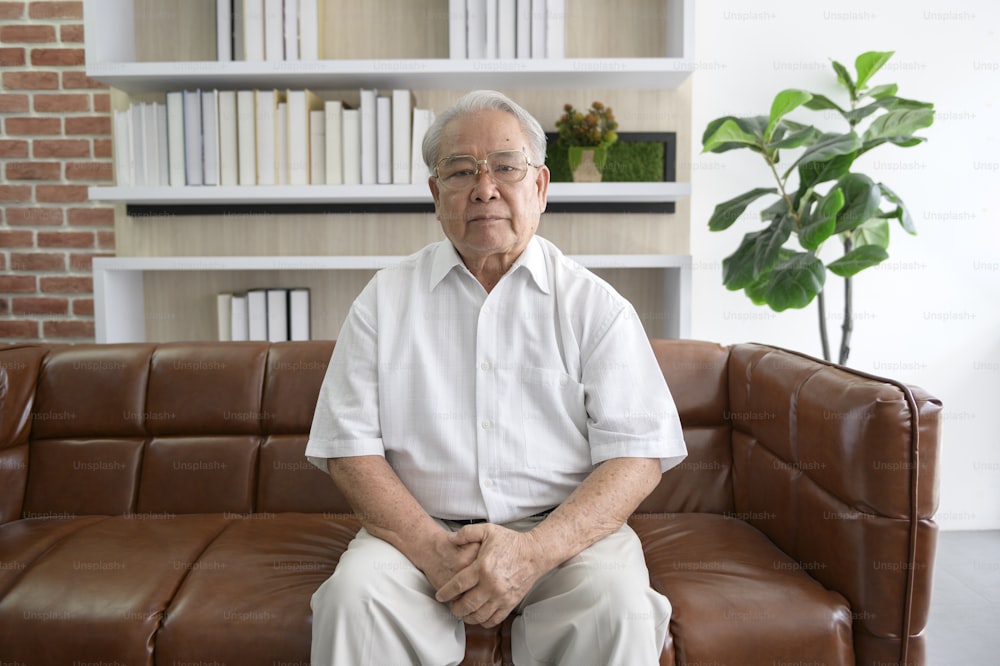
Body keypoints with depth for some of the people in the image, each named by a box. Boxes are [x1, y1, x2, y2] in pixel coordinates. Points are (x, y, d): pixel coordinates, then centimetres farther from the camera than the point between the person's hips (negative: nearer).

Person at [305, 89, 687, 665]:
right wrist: (434, 550, -14)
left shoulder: (596, 305, 1)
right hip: (420, 531, 1)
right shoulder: (386, 299, 5)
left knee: (618, 607, -28)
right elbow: (349, 447, 0)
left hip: (563, 530, 0)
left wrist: (533, 551, -19)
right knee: (353, 594, -27)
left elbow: (639, 455, -5)